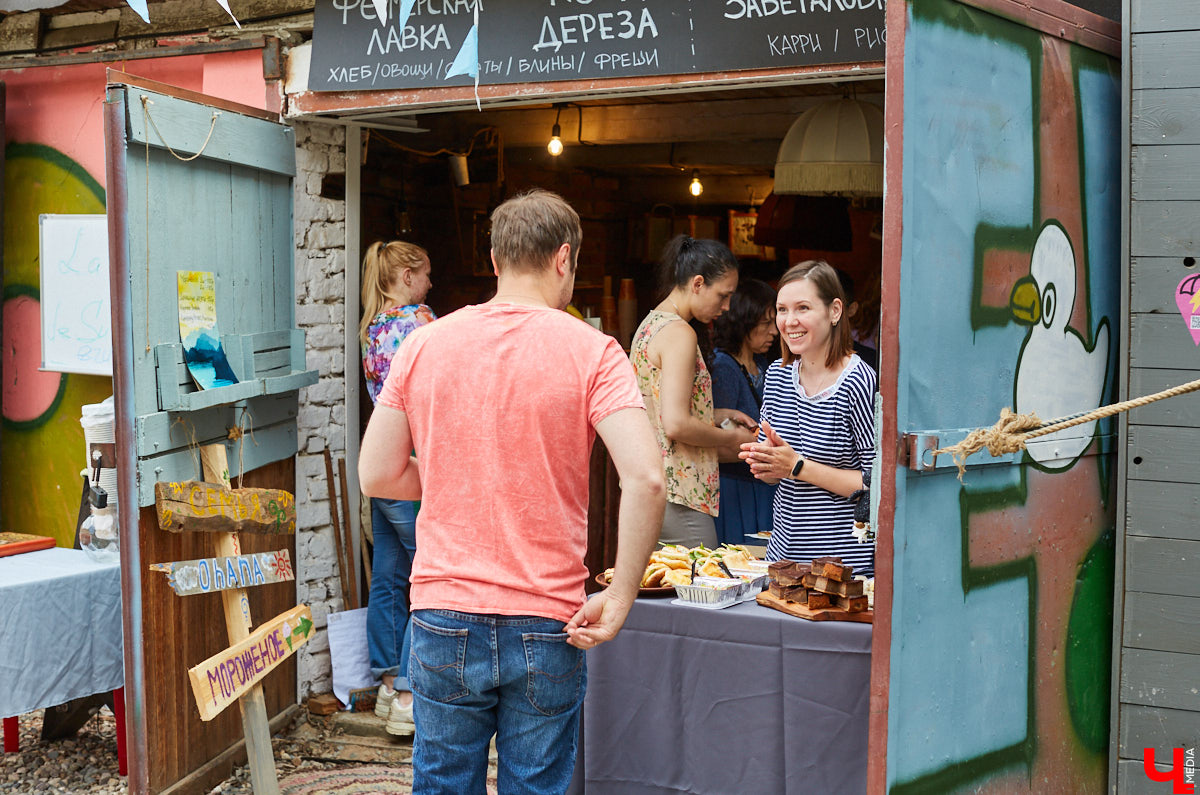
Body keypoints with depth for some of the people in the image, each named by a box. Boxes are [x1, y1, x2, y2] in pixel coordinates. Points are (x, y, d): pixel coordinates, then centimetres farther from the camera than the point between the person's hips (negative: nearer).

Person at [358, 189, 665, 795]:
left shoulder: (423, 344, 1)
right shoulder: (590, 351, -7)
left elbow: (377, 476, 4)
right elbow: (645, 478, -18)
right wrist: (619, 598, -10)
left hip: (443, 617, 2)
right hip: (546, 630, -2)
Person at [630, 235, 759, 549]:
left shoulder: (650, 324, 14)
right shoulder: (679, 332, -15)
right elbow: (676, 425, -23)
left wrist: (717, 415, 16)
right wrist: (731, 437, -8)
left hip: (648, 487, 10)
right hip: (677, 494, -10)